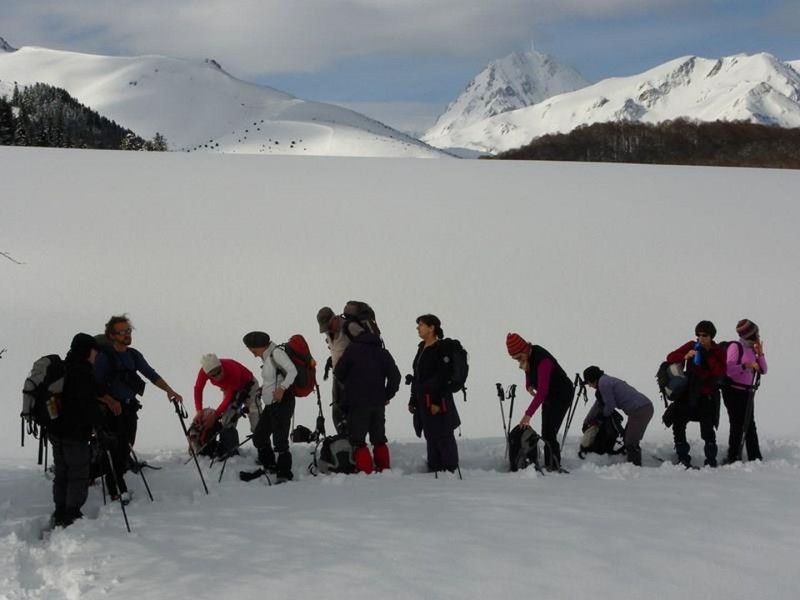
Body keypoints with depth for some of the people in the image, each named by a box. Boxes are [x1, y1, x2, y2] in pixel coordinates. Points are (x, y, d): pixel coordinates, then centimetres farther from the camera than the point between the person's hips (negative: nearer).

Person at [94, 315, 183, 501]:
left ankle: (117, 484, 22)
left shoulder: (133, 355, 8)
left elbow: (151, 374, 5)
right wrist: (110, 401, -27)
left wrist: (169, 390, -8)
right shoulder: (104, 356, -10)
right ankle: (116, 490, -2)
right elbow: (95, 386, -12)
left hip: (130, 408, 6)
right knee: (115, 449, -9)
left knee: (126, 448, 9)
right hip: (112, 409, -6)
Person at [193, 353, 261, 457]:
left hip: (247, 386, -5)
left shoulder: (232, 369, -42)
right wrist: (199, 411, -24)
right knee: (226, 422, -5)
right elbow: (198, 390, -13)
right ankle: (228, 451, 4)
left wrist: (215, 415, -34)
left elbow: (229, 397, -35)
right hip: (229, 388, 5)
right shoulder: (204, 371, -29)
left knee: (256, 421, -14)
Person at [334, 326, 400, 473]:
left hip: (357, 402, -4)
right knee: (379, 439, 17)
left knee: (357, 439, -1)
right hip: (378, 403, 5)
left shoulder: (352, 349, -5)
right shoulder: (383, 352, 6)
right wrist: (387, 395, 12)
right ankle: (384, 469, 16)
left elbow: (338, 373, 0)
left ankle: (365, 470, -11)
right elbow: (395, 375, 3)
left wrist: (347, 386, 19)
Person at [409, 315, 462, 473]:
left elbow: (442, 377, -17)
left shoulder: (441, 349, -12)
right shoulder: (422, 348, 16)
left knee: (443, 437, -4)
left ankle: (450, 470, 1)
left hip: (438, 400, -9)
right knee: (430, 436, 13)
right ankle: (434, 469, 20)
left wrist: (437, 401, -21)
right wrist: (413, 400, 18)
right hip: (423, 400, 9)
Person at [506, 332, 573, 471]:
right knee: (545, 433, 12)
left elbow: (542, 391, -40)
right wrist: (529, 385, -9)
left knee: (549, 433, -16)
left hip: (562, 395, -9)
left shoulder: (542, 361, -34)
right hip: (549, 396, 9)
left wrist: (528, 414, -44)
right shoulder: (527, 356, -8)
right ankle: (549, 465, 20)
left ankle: (554, 466, -11)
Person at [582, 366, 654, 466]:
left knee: (631, 443, -6)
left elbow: (610, 406, -6)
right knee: (628, 440, 17)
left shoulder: (603, 384, -10)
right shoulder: (606, 380, 21)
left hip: (639, 411, -10)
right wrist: (587, 421, 35)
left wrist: (603, 416, 15)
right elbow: (598, 404, 30)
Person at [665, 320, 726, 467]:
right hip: (689, 393, 2)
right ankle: (683, 458, 10)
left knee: (707, 430, -7)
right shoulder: (691, 346, 1)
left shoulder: (718, 351, 0)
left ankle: (711, 461, 5)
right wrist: (685, 356, -21)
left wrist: (708, 356, -20)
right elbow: (670, 358, -4)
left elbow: (720, 372, -15)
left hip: (707, 396, -2)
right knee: (678, 424, -2)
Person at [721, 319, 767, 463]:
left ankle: (755, 459, 13)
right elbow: (727, 369, -17)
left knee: (750, 426, 8)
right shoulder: (735, 347, -9)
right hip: (734, 391, -7)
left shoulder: (752, 350, 12)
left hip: (747, 393, 7)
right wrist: (745, 366, -23)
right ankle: (733, 458, 2)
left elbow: (763, 370, 12)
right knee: (738, 425, -6)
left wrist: (760, 353, 3)